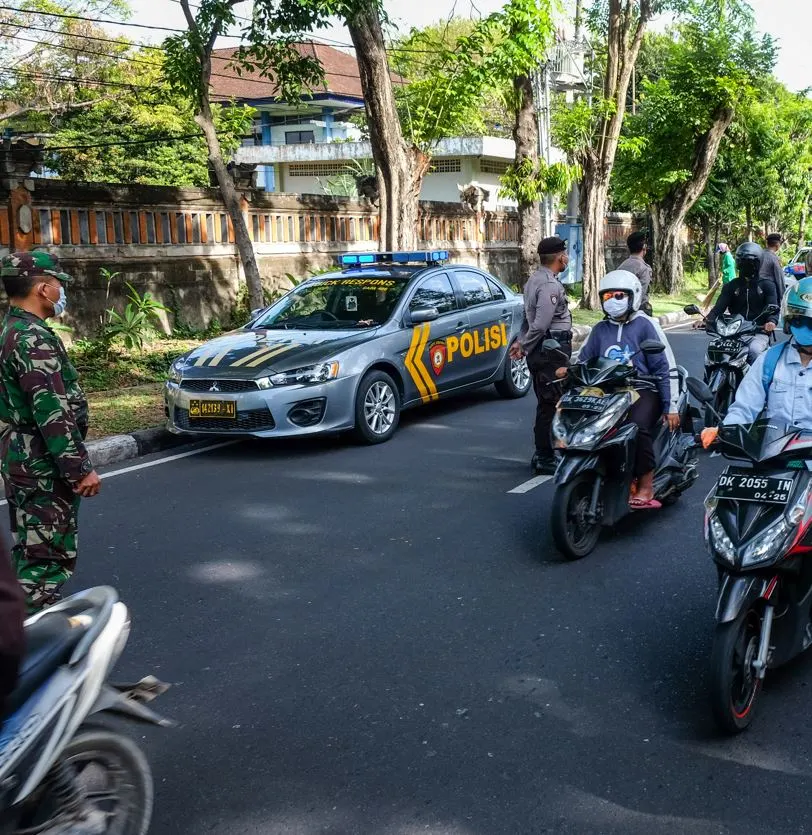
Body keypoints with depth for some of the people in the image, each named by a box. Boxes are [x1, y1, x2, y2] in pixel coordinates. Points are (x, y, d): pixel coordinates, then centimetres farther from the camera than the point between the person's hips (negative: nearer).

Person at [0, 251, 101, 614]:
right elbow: (52, 414, -25)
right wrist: (80, 468, -21)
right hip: (45, 469, -10)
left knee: (30, 555, 19)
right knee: (48, 559, -5)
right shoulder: (34, 339, -19)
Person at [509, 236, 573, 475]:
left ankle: (542, 455, 23)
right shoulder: (551, 285, -18)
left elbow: (529, 317, 19)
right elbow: (540, 324, -23)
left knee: (546, 405, 16)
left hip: (540, 351, 10)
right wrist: (525, 346, -11)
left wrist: (522, 342, 12)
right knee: (549, 405, -6)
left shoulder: (534, 279, 16)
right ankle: (545, 460, -2)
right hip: (551, 352, -10)